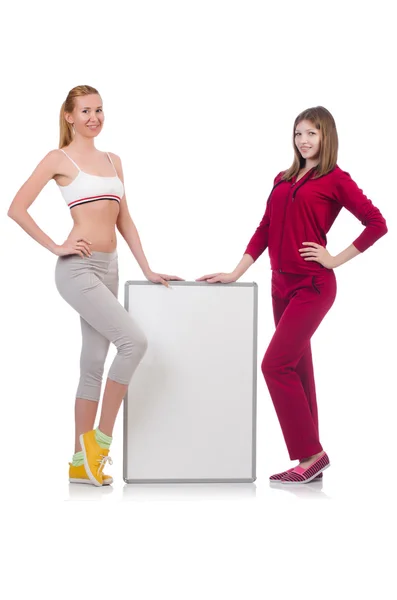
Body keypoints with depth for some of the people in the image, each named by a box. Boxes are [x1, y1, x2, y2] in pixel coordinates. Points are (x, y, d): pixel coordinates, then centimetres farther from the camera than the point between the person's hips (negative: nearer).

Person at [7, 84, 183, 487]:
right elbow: (17, 208, -7)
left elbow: (124, 220, 18)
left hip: (108, 269, 7)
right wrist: (55, 247, -9)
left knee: (94, 364, 7)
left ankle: (82, 462, 14)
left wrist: (147, 269, 13)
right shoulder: (60, 159, -2)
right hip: (78, 269, -7)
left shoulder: (113, 160, 17)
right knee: (134, 340, -19)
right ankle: (99, 436, -5)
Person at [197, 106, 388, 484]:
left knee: (275, 364, -14)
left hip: (312, 286, -7)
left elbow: (376, 223, -7)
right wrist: (236, 274, 6)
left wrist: (336, 260, -9)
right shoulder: (283, 180, 13)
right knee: (295, 368, 9)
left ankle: (310, 453, -4)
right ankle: (309, 460, 16)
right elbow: (264, 231, 13)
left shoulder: (336, 180, -4)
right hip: (282, 284, 7)